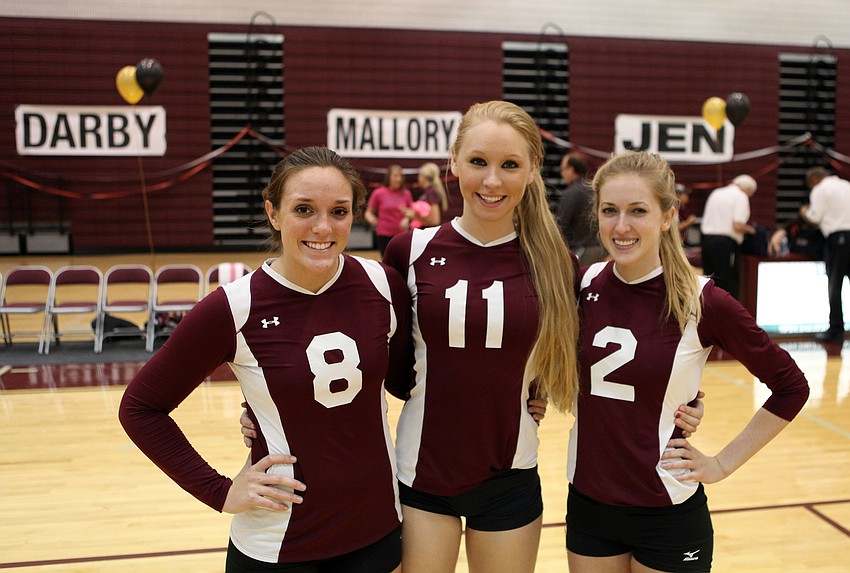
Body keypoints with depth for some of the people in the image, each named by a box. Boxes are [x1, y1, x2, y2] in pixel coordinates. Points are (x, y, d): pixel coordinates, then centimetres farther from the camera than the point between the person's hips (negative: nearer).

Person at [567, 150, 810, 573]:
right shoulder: (585, 285, -5)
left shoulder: (702, 302, -15)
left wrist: (724, 463, -6)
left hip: (667, 513, -3)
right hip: (587, 504, 3)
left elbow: (790, 387, -4)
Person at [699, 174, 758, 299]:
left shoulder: (715, 193, 17)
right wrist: (750, 229, 4)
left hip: (707, 238, 7)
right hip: (725, 242, -7)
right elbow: (738, 225, -15)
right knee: (729, 284, -2)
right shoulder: (741, 196, -4)